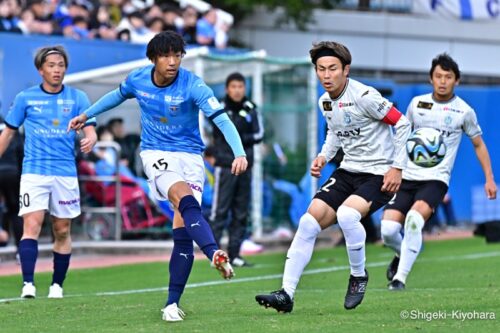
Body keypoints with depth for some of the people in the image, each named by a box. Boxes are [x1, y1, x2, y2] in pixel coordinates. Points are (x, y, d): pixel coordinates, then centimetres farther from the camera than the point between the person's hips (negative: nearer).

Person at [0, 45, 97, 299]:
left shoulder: (77, 98, 5)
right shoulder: (25, 98, 4)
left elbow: (90, 130, 0)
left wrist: (90, 140, -24)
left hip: (65, 173, 2)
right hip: (34, 171, -2)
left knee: (62, 231, 6)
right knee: (32, 225, -15)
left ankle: (57, 285, 18)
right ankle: (28, 284, -20)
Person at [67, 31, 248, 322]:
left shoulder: (192, 85, -14)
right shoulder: (137, 80, -2)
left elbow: (222, 119, -23)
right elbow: (118, 96, 22)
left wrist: (239, 152, -39)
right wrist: (87, 115, 34)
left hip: (190, 155, 0)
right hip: (156, 154, 0)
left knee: (183, 233, -9)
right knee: (186, 200, -31)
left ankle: (173, 303, 0)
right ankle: (216, 255, -53)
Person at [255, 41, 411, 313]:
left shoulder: (363, 96, -18)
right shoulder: (325, 102, 6)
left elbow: (402, 124, -14)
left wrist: (397, 167, -16)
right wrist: (324, 156, 8)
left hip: (379, 174, -8)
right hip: (348, 171, 8)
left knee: (346, 214, -33)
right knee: (309, 222, -5)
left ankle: (358, 276, -8)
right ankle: (286, 294, -2)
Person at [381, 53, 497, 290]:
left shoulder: (464, 111, 1)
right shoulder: (417, 103, 7)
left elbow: (479, 144, 14)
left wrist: (489, 178, 8)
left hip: (436, 179, -3)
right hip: (407, 176, 3)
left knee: (414, 219, -31)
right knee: (387, 230, -12)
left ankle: (400, 277, -21)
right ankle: (403, 254, 24)